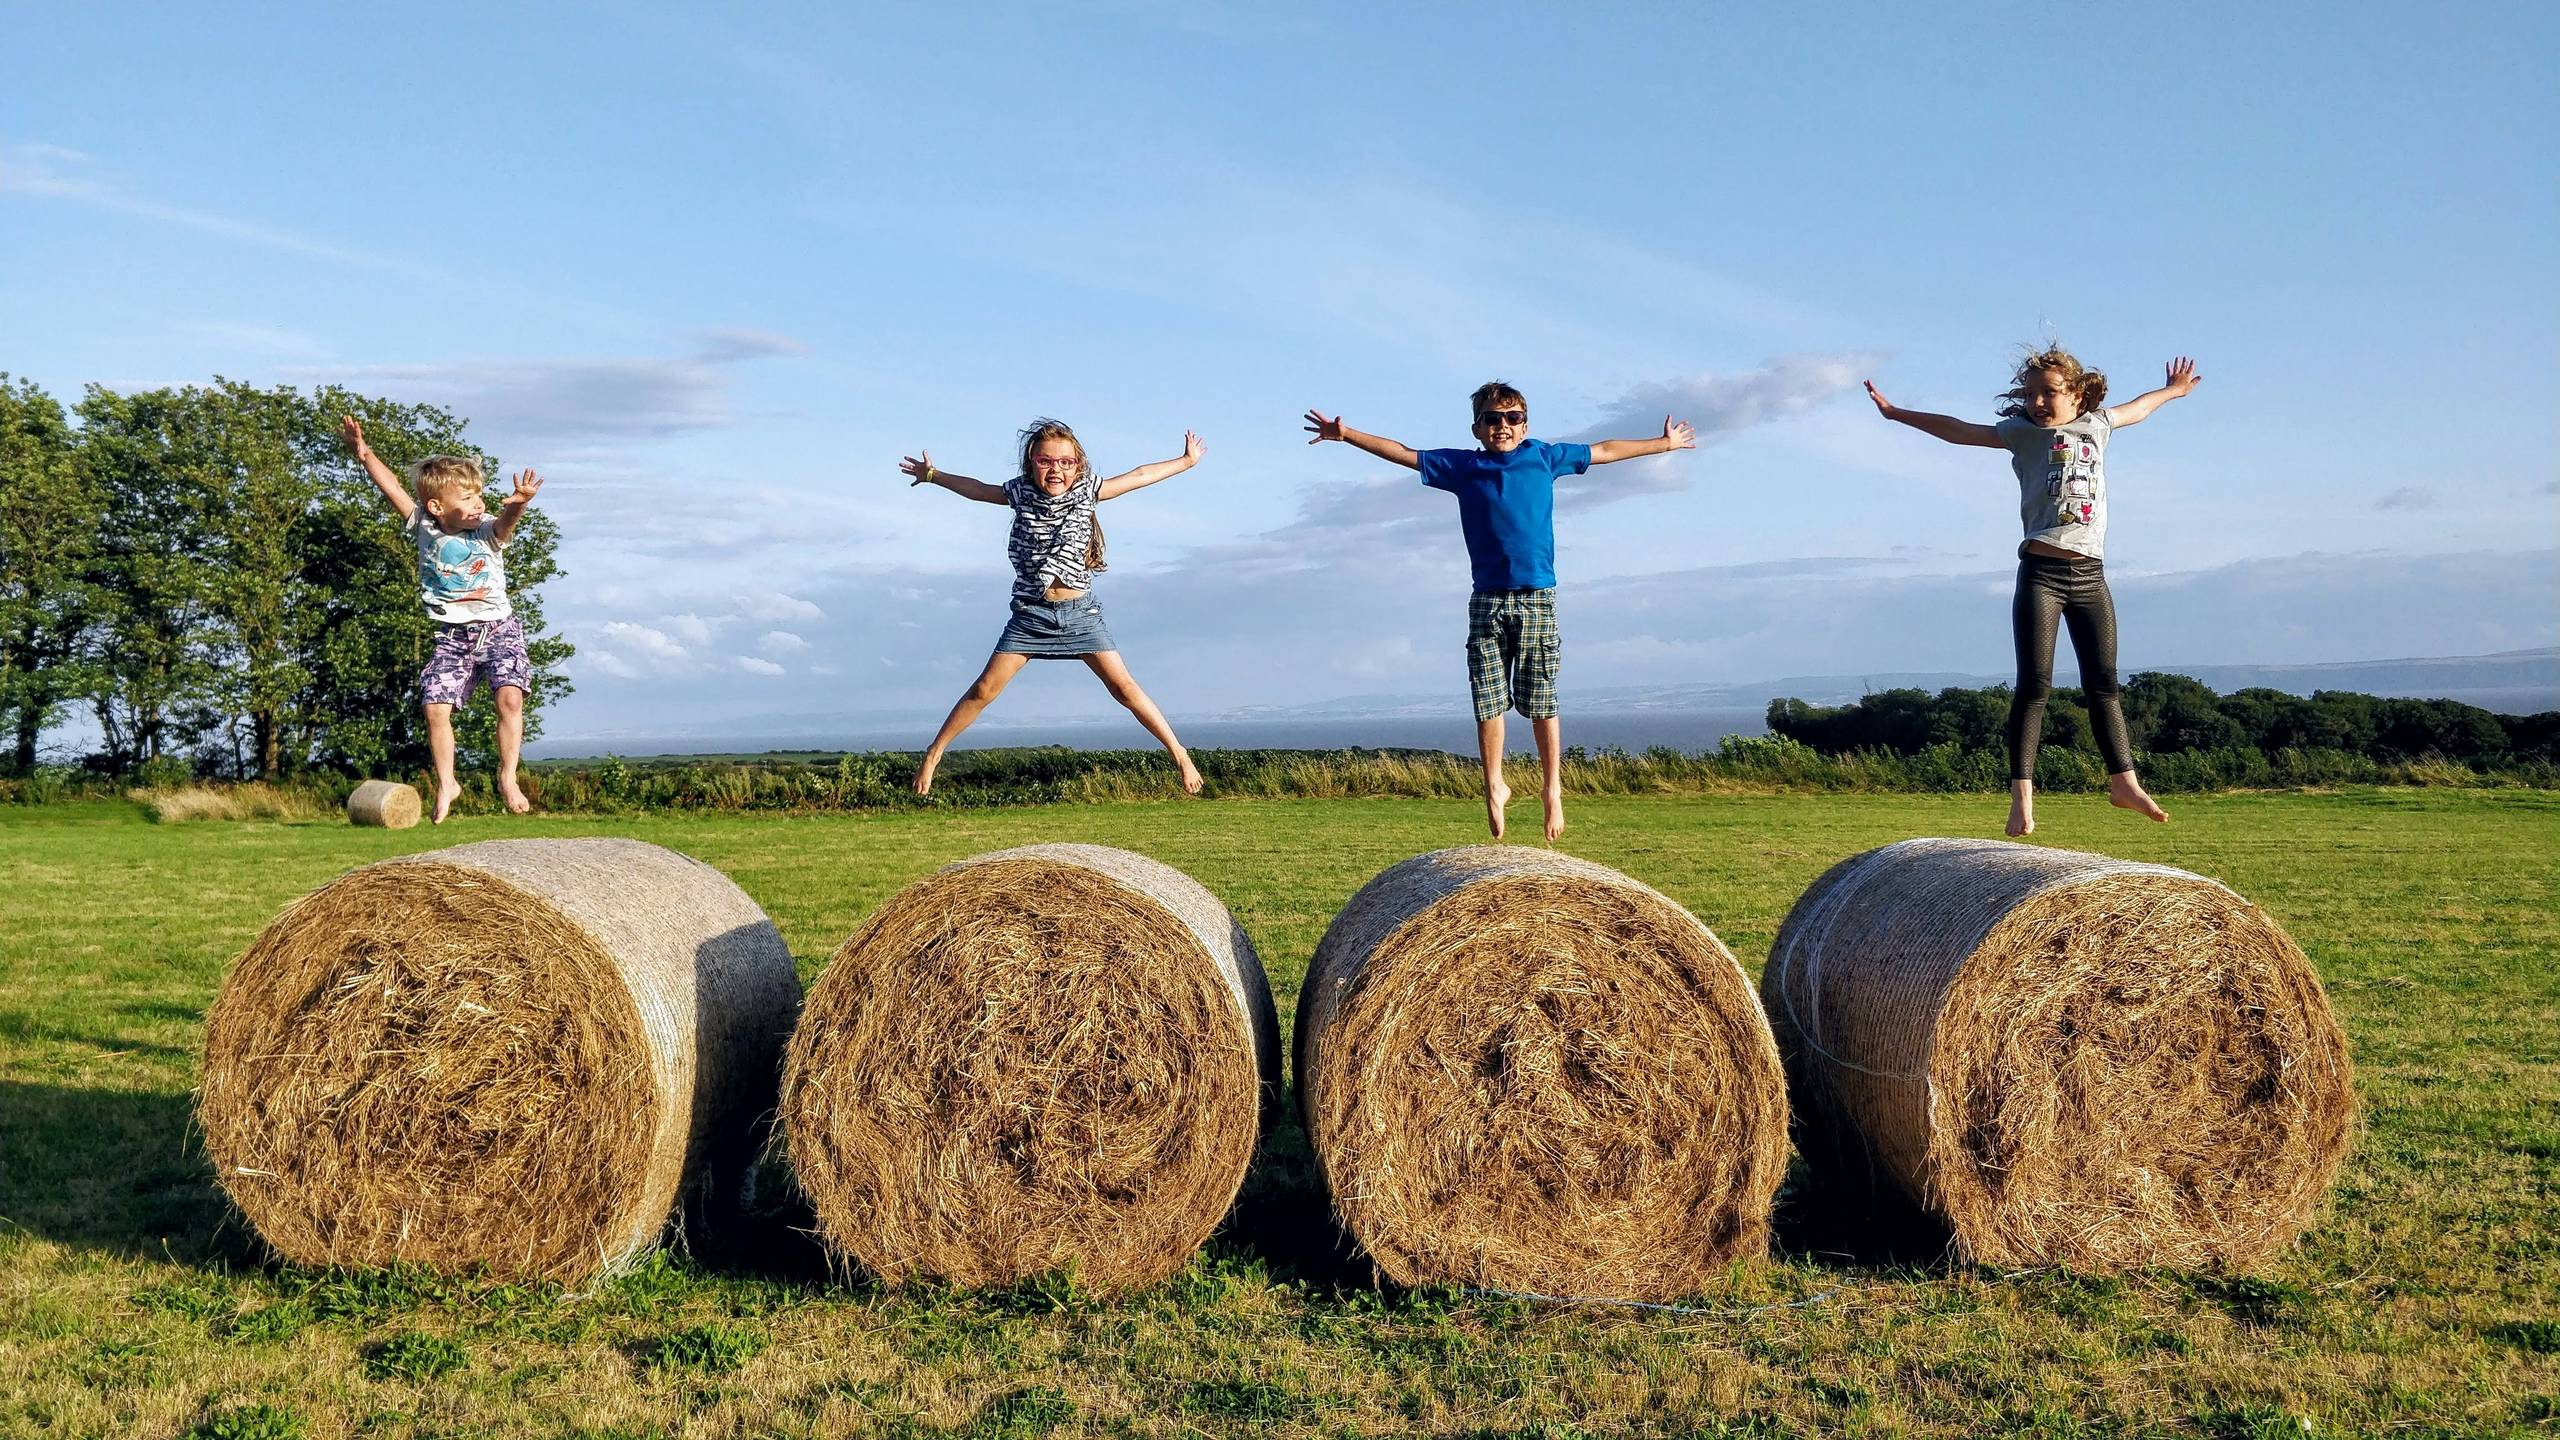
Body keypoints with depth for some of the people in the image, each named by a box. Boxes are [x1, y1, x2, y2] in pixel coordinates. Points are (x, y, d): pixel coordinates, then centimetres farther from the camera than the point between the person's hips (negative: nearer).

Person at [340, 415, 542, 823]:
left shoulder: (487, 532, -7)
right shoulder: (424, 529, -1)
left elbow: (505, 519, -30)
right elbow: (393, 488, -3)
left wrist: (519, 503, -52)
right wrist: (364, 453, -13)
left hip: (499, 627, -2)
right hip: (452, 636, 2)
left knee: (510, 697, -20)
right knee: (435, 708, -5)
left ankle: (508, 778, -5)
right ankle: (446, 783, 14)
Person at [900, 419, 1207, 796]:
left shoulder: (1086, 491, -1)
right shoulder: (1020, 493, 1)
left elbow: (1140, 476, 9)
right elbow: (975, 489, 18)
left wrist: (1187, 461, 15)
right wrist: (933, 475, 31)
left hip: (1080, 613, 0)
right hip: (1031, 614, 1)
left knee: (1123, 686, -6)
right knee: (985, 689, -3)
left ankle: (1179, 754, 1)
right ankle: (934, 753, 11)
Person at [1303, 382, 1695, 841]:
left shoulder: (1544, 457, 11)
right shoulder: (1462, 466, 9)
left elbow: (1604, 451, 22)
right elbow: (1403, 454, 12)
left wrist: (1664, 443, 30)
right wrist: (1346, 435, 7)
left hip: (1537, 597, 0)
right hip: (1487, 600, 0)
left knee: (1542, 703, 1)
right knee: (1488, 702, 0)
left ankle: (1552, 789, 13)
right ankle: (1494, 788, 13)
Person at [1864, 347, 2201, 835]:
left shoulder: (2096, 424, 17)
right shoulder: (2024, 432, 7)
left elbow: (2135, 409, 37)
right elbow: (1960, 430, 2)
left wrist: (2171, 390, 55)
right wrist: (1896, 413, -4)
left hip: (2090, 574, 4)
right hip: (2041, 571, -4)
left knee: (2103, 682, 9)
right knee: (2034, 684, -7)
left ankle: (2123, 782, 18)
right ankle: (2021, 794, -7)